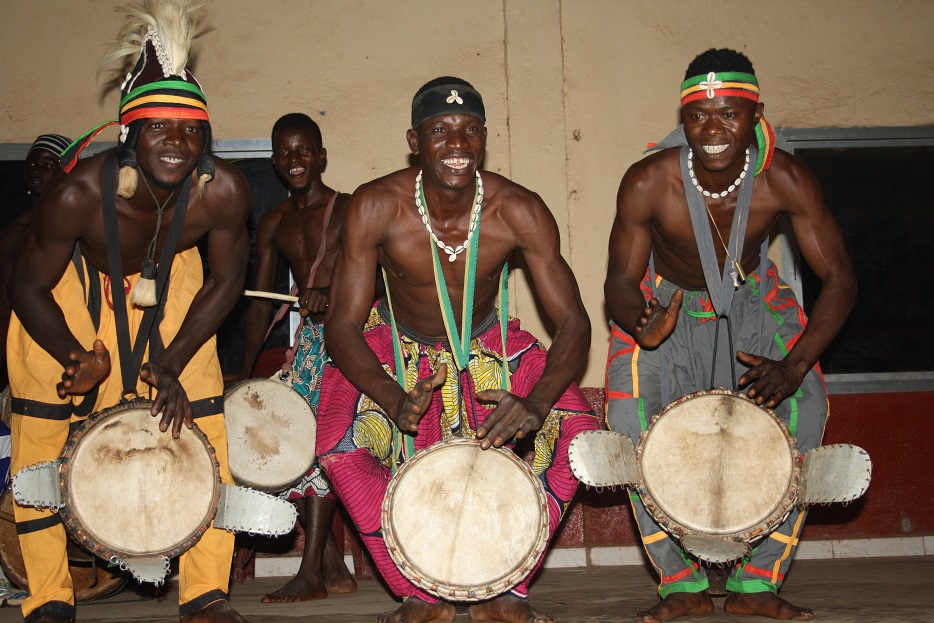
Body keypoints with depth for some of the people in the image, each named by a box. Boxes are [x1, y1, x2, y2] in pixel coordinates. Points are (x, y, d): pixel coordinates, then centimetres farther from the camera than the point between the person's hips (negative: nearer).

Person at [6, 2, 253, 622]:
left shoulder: (223, 191, -31)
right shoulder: (77, 194, -36)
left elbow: (225, 280, -13)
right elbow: (29, 288, -19)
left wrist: (174, 362, -17)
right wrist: (78, 358, -30)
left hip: (168, 284, 2)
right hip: (72, 287, -1)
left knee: (202, 425, -3)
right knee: (40, 432, -2)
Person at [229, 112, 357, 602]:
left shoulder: (349, 209, -3)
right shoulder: (272, 225, 13)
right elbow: (260, 300, 12)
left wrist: (333, 294, -27)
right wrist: (245, 369, 5)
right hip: (311, 338, 6)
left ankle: (311, 573, -10)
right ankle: (333, 568, 9)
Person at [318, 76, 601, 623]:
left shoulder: (519, 212, -23)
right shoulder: (376, 207, -25)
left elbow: (573, 321, -21)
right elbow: (343, 324, -23)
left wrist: (536, 402, -42)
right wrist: (394, 399, -44)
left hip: (489, 346, 1)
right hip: (396, 350, -1)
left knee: (580, 430, -19)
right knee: (339, 443, -26)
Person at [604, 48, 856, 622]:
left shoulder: (785, 180, -26)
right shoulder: (648, 183, -28)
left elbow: (839, 278, -20)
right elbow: (621, 284, -17)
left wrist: (795, 364, -35)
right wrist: (643, 325, -43)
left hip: (752, 300, 1)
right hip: (666, 304, -1)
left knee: (805, 408, -20)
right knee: (630, 416, -23)